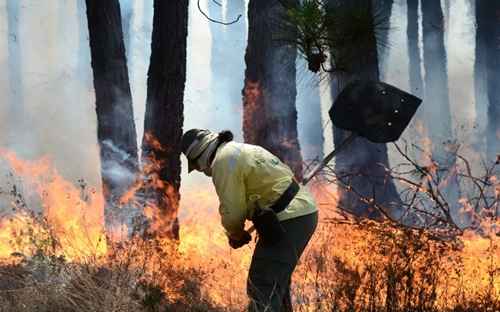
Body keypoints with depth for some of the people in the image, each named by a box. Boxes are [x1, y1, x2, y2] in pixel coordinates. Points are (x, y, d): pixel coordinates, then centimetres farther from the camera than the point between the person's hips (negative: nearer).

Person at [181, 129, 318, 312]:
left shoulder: (224, 160, -9)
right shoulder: (241, 151, 22)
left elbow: (232, 211, -10)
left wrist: (236, 234, 10)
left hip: (288, 221, -10)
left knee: (262, 288, -12)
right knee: (277, 279, 25)